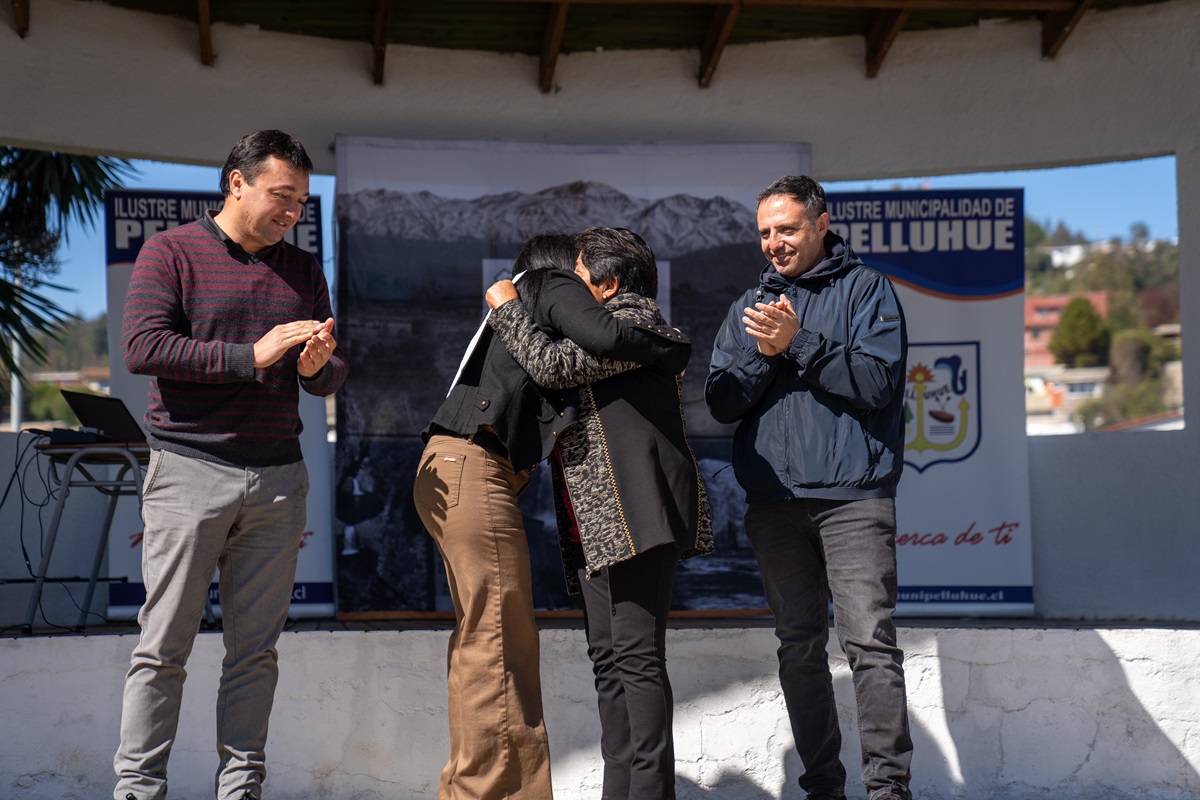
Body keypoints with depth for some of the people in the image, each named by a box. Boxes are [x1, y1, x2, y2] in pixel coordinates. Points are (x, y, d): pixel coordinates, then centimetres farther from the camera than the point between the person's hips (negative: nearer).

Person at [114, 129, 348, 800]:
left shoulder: (304, 271, 17)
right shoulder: (172, 253, 2)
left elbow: (334, 374, 16)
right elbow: (143, 347, -11)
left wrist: (317, 366, -9)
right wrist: (250, 355, -15)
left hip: (278, 479, 4)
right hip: (189, 469, -4)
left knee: (257, 648, 4)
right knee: (165, 645, -3)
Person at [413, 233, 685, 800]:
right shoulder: (557, 287, 3)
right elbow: (601, 336, -17)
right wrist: (666, 345, -4)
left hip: (452, 474, 10)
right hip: (475, 470, -10)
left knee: (479, 637, 10)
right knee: (503, 640, -11)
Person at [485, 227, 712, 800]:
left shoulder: (634, 320, -3)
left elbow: (553, 366, -12)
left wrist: (508, 309, 0)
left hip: (636, 511, -10)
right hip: (596, 521, 10)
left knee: (636, 652, -13)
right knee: (608, 657, 7)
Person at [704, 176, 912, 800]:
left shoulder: (865, 289, 5)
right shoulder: (749, 306, 18)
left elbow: (877, 381, -9)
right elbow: (721, 402, 9)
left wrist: (798, 343, -14)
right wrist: (762, 352, -8)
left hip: (853, 495, -4)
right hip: (774, 499, 5)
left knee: (869, 640, -13)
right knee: (799, 647, 7)